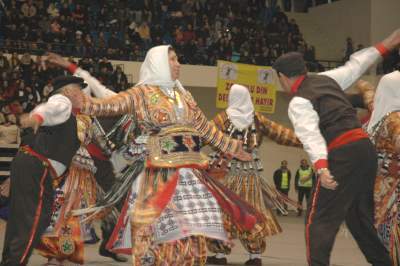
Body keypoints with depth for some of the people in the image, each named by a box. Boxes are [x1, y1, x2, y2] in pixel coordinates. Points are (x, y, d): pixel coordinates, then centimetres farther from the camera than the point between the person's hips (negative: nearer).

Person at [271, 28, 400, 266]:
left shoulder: (298, 102, -5)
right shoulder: (326, 78, 16)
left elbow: (312, 136, -21)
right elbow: (355, 66, 27)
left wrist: (321, 168, -33)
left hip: (343, 155, -8)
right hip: (365, 146, 8)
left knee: (320, 221, -5)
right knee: (361, 217, 21)